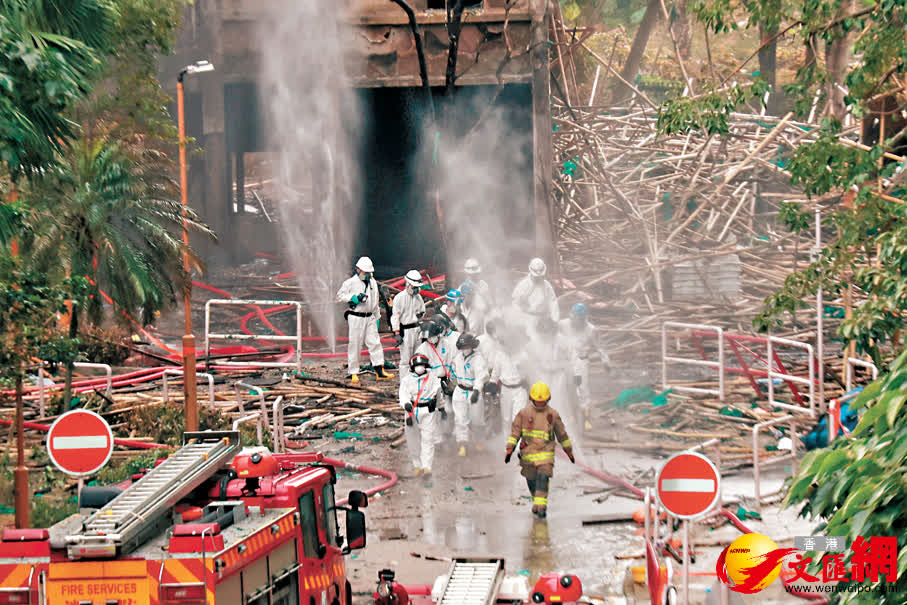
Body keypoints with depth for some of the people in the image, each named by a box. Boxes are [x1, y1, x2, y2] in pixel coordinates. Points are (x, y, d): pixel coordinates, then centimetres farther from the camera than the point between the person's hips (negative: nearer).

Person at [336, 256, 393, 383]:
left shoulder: (373, 283, 14)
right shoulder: (350, 283, -3)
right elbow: (339, 296, -2)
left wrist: (377, 317, 21)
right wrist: (353, 298, -16)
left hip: (370, 318, 5)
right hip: (356, 318, -5)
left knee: (374, 342, -2)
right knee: (355, 345, -3)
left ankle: (379, 371, -4)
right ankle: (353, 373, 3)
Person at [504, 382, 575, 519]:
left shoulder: (553, 415, 2)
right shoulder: (524, 413, 1)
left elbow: (562, 434, 12)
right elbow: (515, 432, 1)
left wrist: (569, 452, 18)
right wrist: (509, 450, -8)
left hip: (545, 454, -1)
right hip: (528, 453, 1)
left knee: (543, 478, -18)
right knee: (532, 481, 11)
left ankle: (541, 506, -21)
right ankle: (536, 501, 36)